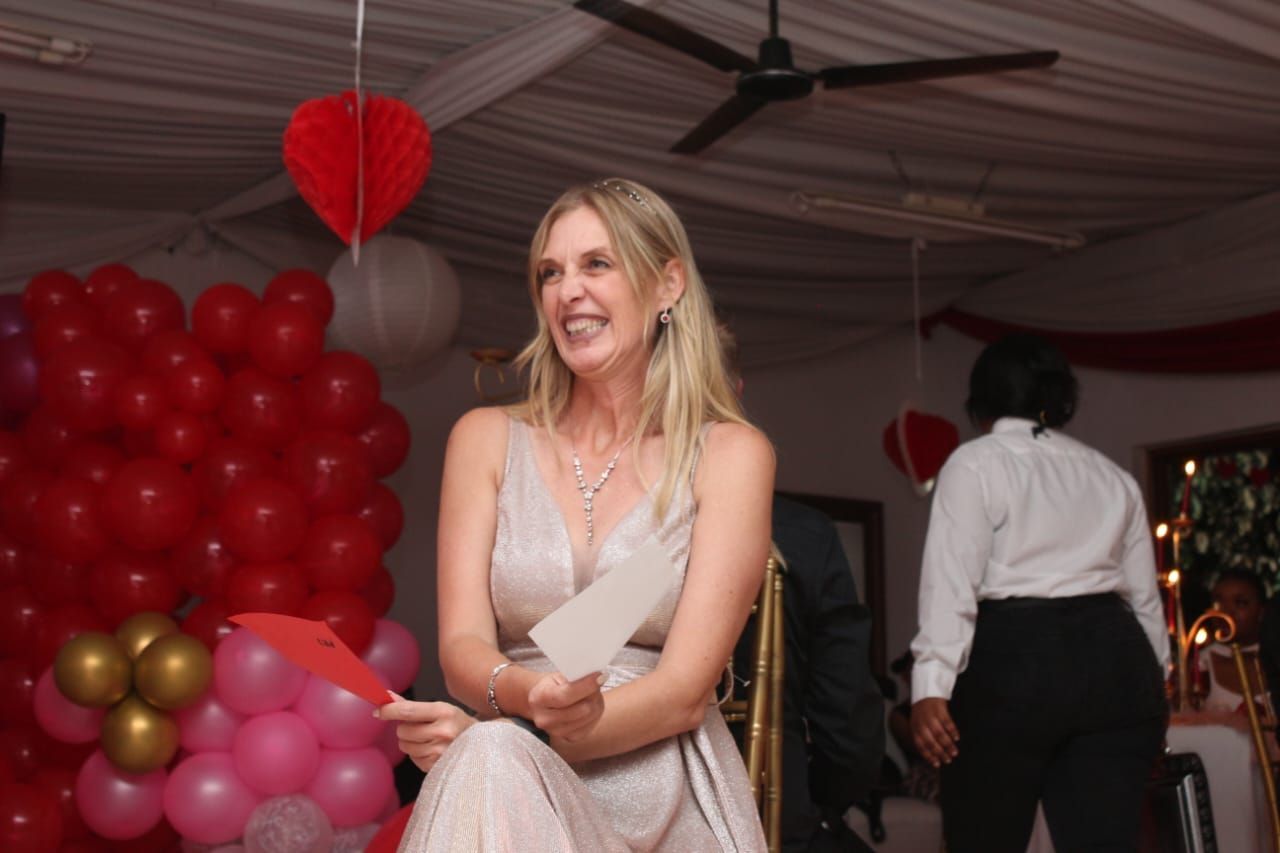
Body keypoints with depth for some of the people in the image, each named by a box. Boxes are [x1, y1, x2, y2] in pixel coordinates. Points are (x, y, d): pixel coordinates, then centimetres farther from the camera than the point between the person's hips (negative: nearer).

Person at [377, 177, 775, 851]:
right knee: (488, 768, -35)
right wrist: (524, 696, -25)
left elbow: (685, 690, -7)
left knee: (491, 765, -34)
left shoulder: (730, 454, 2)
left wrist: (511, 740, -23)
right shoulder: (487, 439, 11)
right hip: (514, 794, 2)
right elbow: (463, 645, 0)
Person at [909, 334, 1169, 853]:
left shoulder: (974, 464, 3)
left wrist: (931, 687, -15)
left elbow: (952, 581, -9)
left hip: (1012, 660, -5)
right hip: (1116, 661, 5)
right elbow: (1145, 596, 21)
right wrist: (1151, 684, 30)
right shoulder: (1112, 476, 20)